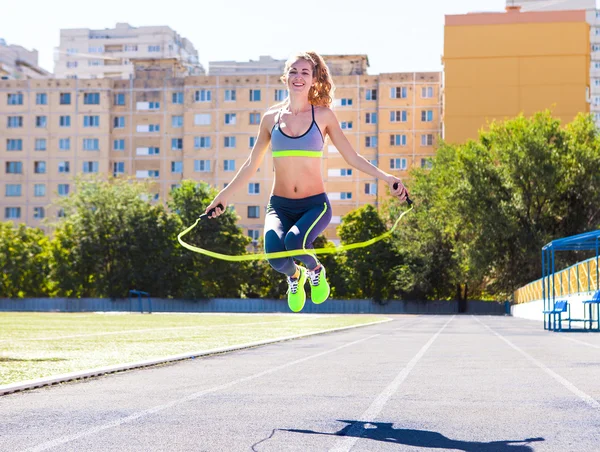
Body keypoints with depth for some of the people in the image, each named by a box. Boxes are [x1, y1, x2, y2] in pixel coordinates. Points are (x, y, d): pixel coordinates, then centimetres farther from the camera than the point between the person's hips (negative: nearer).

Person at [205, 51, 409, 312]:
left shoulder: (323, 115, 2)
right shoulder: (271, 118, 6)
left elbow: (352, 158, 5)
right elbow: (251, 165, 15)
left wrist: (385, 177, -8)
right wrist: (223, 196, 16)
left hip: (315, 204, -2)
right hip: (279, 205, 2)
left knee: (295, 241, -33)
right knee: (275, 257, -26)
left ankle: (316, 270, 5)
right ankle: (294, 276, 14)